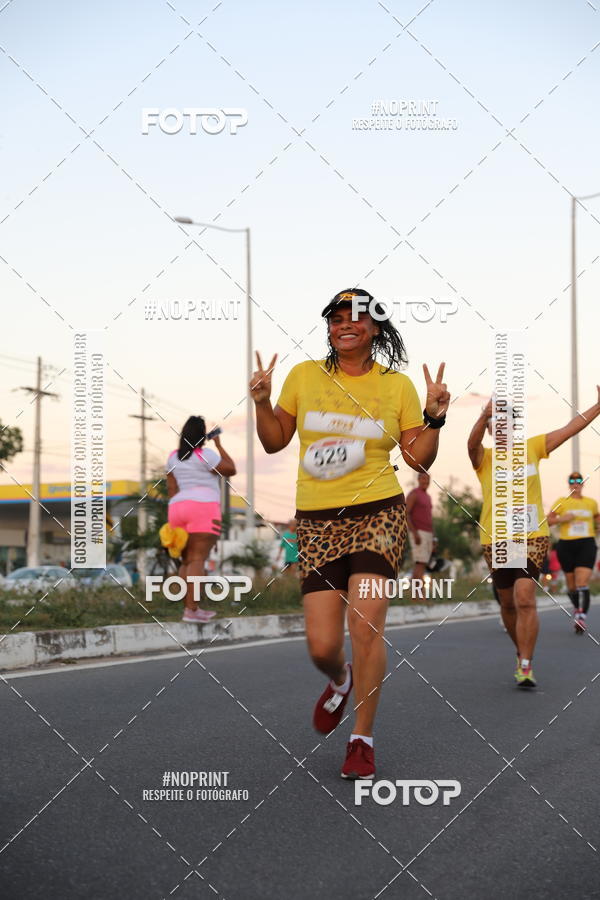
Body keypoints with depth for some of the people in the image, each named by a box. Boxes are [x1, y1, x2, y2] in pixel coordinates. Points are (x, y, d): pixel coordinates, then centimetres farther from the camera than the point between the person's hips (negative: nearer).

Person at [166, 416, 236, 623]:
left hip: (178, 508, 7)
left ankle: (191, 607, 7)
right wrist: (219, 445, 9)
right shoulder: (205, 455, -7)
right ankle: (191, 609, -20)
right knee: (198, 559, -12)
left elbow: (171, 488, 11)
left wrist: (176, 518, 13)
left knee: (187, 560, 11)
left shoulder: (174, 457, 12)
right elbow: (231, 470, 1)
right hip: (203, 508, -7)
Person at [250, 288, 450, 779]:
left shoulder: (398, 385, 5)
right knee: (322, 646, -4)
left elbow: (419, 459, 8)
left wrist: (434, 415, -7)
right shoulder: (304, 376, 8)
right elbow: (275, 441, 15)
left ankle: (363, 738, 1)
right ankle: (341, 681, 36)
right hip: (317, 520, 2)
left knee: (366, 623, -17)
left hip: (377, 513, -2)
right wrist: (262, 402, -1)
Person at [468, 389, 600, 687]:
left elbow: (571, 427, 7)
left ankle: (525, 666, -13)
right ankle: (523, 653, 35)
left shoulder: (532, 448, 5)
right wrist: (485, 415, -44)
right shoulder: (484, 458, -2)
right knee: (508, 604, 12)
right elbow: (473, 442, -25)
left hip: (532, 537, -1)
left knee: (525, 598, -17)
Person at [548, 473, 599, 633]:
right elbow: (547, 520, 1)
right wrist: (562, 519, -16)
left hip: (586, 545, 0)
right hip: (566, 546, 0)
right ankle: (578, 608, 37)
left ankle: (581, 617, -25)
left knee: (582, 583, -17)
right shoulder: (561, 502, 4)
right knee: (572, 585, 9)